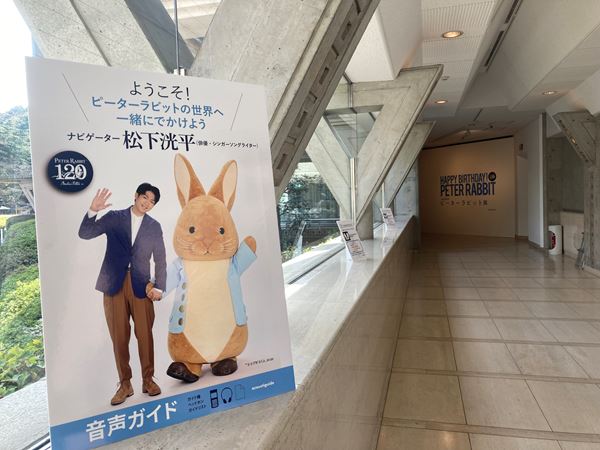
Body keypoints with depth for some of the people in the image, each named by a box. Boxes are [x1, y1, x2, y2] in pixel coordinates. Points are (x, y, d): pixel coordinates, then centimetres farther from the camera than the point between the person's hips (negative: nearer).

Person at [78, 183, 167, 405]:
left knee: (145, 335, 2)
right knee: (119, 337, 5)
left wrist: (159, 287, -1)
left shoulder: (154, 226, 7)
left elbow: (160, 260, 7)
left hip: (141, 286, 0)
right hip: (114, 285, 0)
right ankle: (125, 384, 18)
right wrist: (93, 211, -20)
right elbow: (84, 234, -4)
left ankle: (148, 380, 18)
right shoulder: (114, 217, 5)